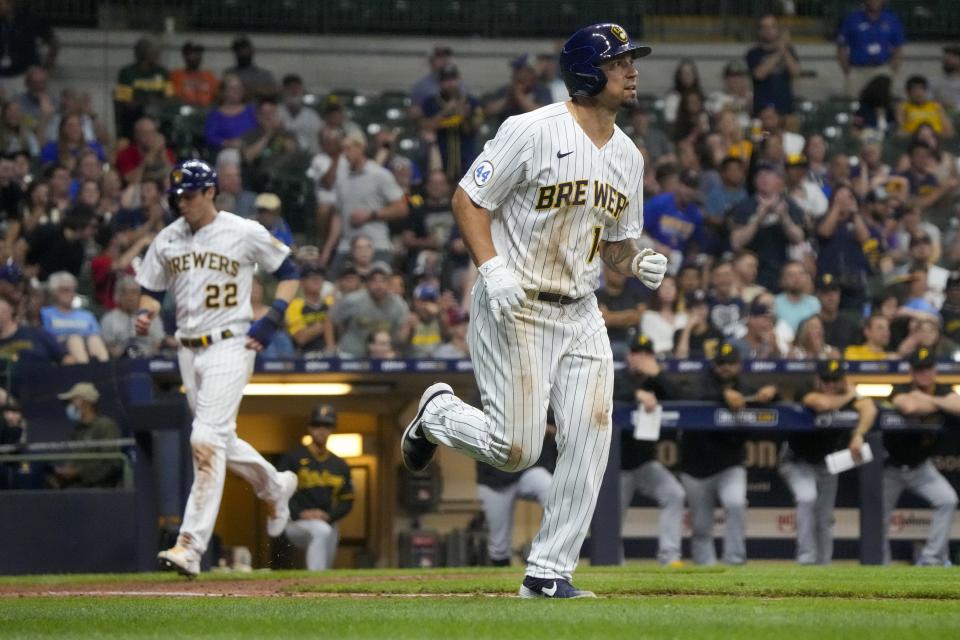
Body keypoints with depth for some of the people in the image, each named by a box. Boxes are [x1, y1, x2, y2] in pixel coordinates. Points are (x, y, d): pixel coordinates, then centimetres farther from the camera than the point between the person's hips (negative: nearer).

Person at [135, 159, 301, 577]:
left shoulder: (245, 233, -6)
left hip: (230, 346, -6)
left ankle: (191, 546, -23)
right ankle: (275, 486, 45)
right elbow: (152, 290, 16)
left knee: (207, 440, -17)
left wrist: (272, 319, -9)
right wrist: (145, 314, -7)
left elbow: (289, 274, 4)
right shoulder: (168, 240, 7)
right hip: (188, 350, 7)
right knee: (219, 441, 15)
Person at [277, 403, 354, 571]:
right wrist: (300, 513, -18)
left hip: (327, 523, 6)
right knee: (321, 531, -35)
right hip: (296, 524, -6)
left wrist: (328, 516, -6)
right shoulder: (293, 458, 1)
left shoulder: (340, 466, 14)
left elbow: (347, 501, 13)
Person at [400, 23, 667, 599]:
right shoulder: (533, 131, -13)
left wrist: (638, 263, -4)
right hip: (514, 311, -6)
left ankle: (548, 571, 1)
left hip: (580, 314, 6)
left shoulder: (628, 156, 9)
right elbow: (468, 200, -9)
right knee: (516, 451, -8)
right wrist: (494, 268, -22)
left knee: (590, 437, -7)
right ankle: (439, 411, 24)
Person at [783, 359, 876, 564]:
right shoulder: (808, 394, -25)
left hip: (827, 463, 3)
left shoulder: (851, 395, -18)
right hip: (798, 461, -3)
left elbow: (869, 409, -38)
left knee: (825, 518, 5)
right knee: (807, 498, -28)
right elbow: (824, 404, -47)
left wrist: (858, 436, -54)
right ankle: (806, 559, -24)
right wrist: (848, 397, -28)